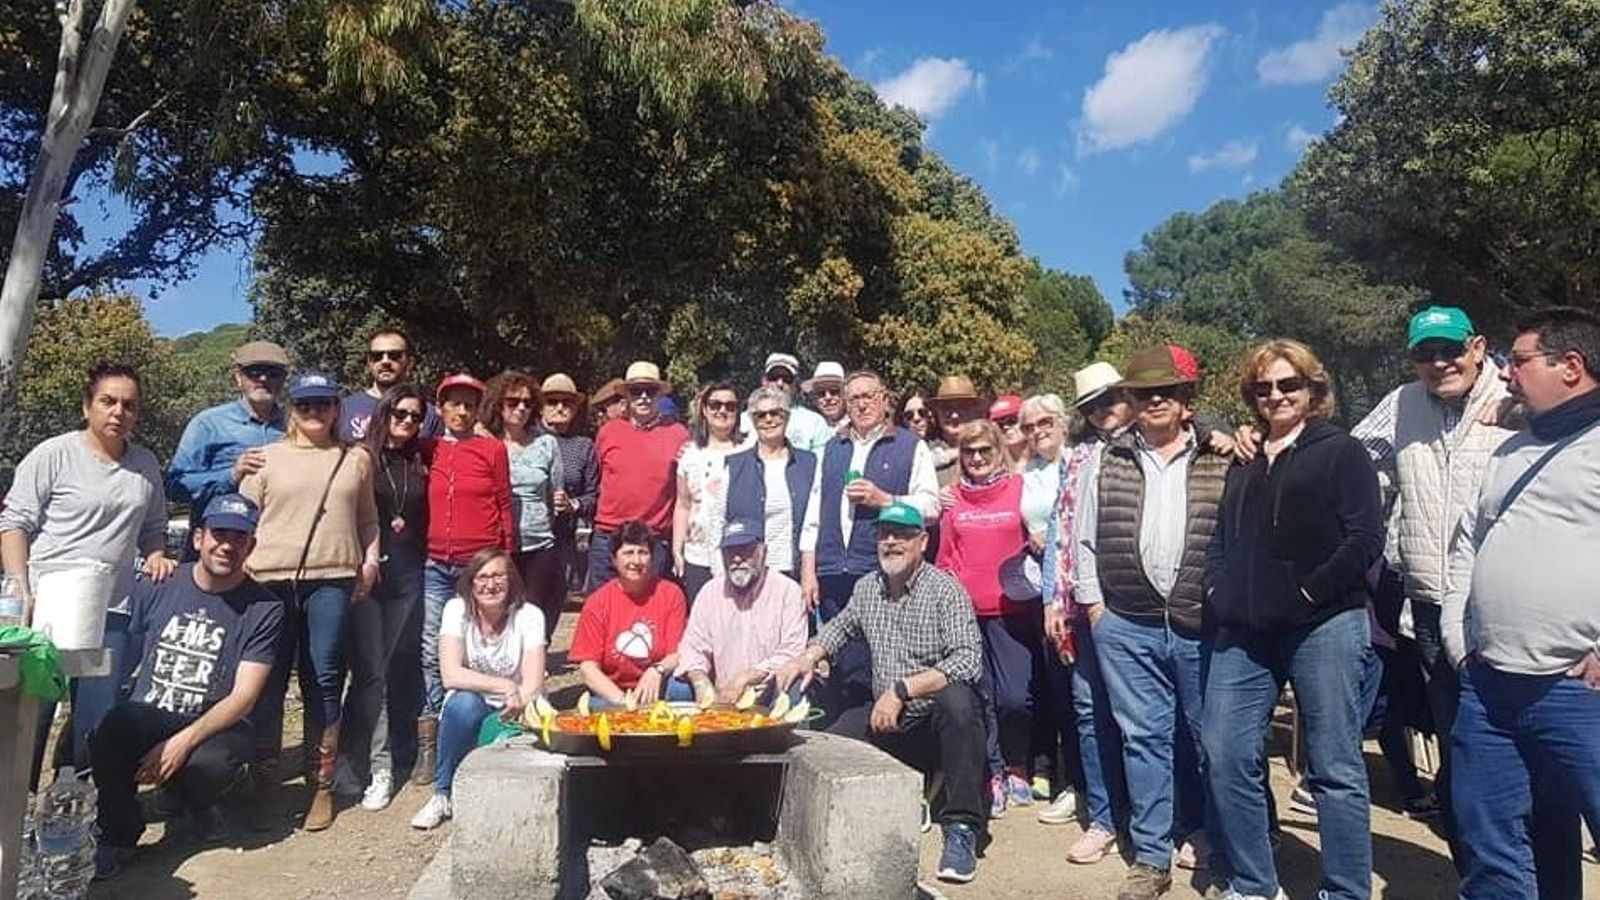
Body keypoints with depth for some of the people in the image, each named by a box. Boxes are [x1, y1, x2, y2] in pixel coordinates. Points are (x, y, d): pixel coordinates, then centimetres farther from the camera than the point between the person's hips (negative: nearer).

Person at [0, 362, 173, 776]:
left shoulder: (146, 464, 11)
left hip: (113, 613, 4)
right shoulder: (54, 454, -3)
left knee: (97, 724, 7)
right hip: (49, 606, -4)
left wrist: (156, 554, 0)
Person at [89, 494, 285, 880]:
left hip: (215, 726, -1)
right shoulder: (156, 588, 6)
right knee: (104, 731, -31)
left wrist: (183, 741, -21)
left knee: (210, 763, -33)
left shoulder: (264, 610, -5)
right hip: (145, 715, 2)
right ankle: (118, 833, -3)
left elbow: (243, 698, -9)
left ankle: (196, 806, 7)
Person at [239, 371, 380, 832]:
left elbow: (368, 520, 18)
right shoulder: (267, 458, 8)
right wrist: (244, 571, -1)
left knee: (324, 680, 2)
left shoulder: (356, 460, 13)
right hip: (272, 579, 0)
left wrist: (369, 561, 6)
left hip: (333, 580, 1)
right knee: (269, 678, 4)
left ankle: (323, 785, 11)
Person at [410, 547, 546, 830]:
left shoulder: (529, 615, -10)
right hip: (468, 714, 1)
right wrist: (504, 686, -28)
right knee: (463, 702, -33)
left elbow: (533, 685, -16)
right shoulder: (457, 610, -9)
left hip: (514, 715, 0)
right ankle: (443, 794, -11)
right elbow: (450, 675, -20)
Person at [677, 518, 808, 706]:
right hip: (720, 698, 3)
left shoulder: (787, 590, 0)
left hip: (771, 700, -3)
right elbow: (692, 647, 10)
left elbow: (792, 652, -9)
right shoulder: (710, 592, 12)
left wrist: (744, 679, -17)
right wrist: (701, 683, -12)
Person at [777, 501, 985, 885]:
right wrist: (808, 656, 4)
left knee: (957, 698, -38)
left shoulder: (945, 590, -13)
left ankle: (961, 830, -26)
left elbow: (968, 661, -25)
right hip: (882, 720, 5)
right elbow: (842, 626, 25)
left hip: (934, 720, -5)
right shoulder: (866, 587, 5)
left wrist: (901, 689, -30)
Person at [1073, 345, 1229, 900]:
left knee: (1204, 737, 10)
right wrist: (1094, 606, 4)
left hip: (1203, 625, -1)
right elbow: (1085, 540, 8)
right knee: (1143, 737, 7)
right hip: (1126, 627, 1)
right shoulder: (1108, 463, 7)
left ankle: (1198, 833, 32)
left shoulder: (1219, 463, 2)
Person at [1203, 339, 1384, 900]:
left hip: (1324, 628, -5)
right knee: (1226, 756, 3)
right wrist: (1220, 590, 8)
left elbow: (1364, 540, -9)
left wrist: (1306, 593, -14)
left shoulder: (1340, 452, 1)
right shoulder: (1244, 462, 18)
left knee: (1335, 768, 2)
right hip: (1245, 632, 6)